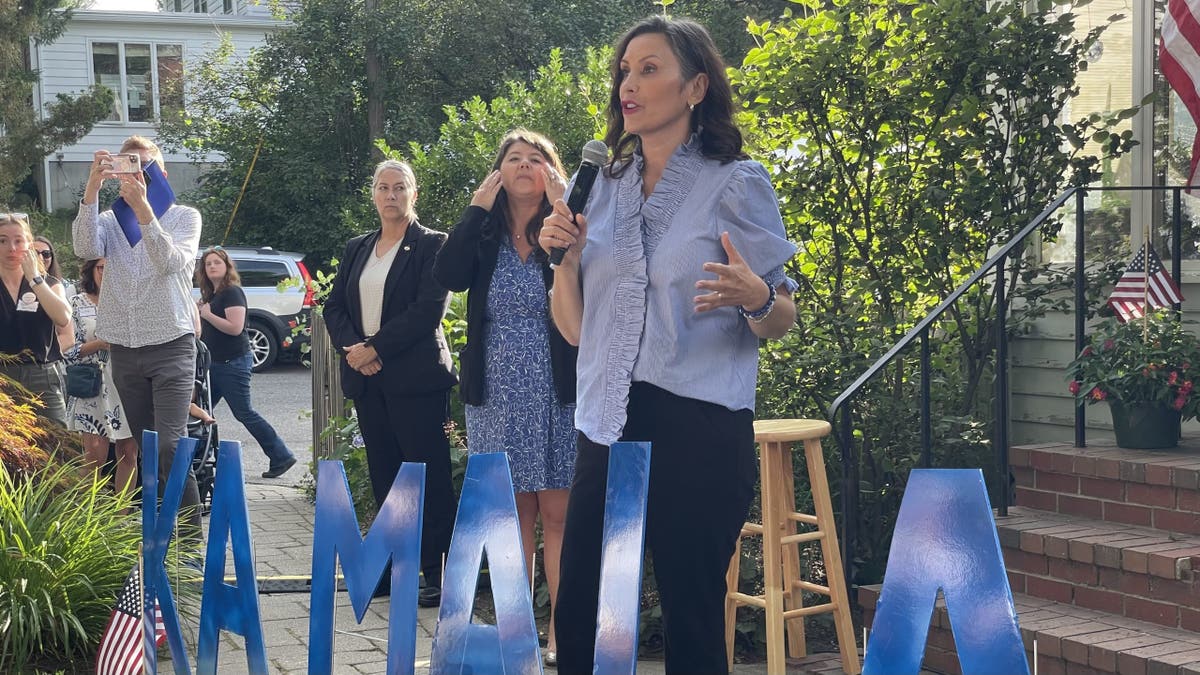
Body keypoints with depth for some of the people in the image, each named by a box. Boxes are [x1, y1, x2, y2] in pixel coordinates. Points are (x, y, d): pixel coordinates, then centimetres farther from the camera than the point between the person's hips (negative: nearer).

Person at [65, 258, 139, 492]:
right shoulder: (78, 303, 4)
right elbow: (68, 350, -1)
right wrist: (101, 343, -14)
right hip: (94, 386, -2)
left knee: (129, 453, 3)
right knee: (95, 455, -7)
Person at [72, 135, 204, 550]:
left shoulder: (184, 217, 3)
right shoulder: (110, 220, 10)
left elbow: (170, 261, -16)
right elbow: (86, 248, -12)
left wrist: (143, 208, -27)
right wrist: (92, 190, -22)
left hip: (171, 345, -4)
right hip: (124, 350, 4)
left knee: (169, 444, -16)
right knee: (147, 450, 8)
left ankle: (190, 540, -12)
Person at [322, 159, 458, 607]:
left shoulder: (432, 245, -1)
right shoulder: (356, 249, 17)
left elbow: (429, 309, -12)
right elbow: (334, 306, 13)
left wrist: (376, 348, -15)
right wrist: (351, 346, -7)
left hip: (415, 377, -6)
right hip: (366, 379, 6)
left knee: (429, 476, -5)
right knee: (383, 474, 9)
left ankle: (437, 573, -1)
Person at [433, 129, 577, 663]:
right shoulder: (482, 235, 7)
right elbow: (448, 277, -12)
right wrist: (477, 207, -9)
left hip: (557, 394, -2)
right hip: (497, 395, 2)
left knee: (558, 513, -1)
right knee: (513, 512, 8)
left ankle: (561, 629, 4)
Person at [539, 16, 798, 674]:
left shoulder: (737, 183, -1)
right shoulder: (602, 188, 13)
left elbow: (783, 320, 1)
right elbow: (576, 329, 14)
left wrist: (755, 299, -21)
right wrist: (562, 258, -4)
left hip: (698, 429, -5)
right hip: (609, 428, 5)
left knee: (692, 622, 0)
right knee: (577, 620, 5)